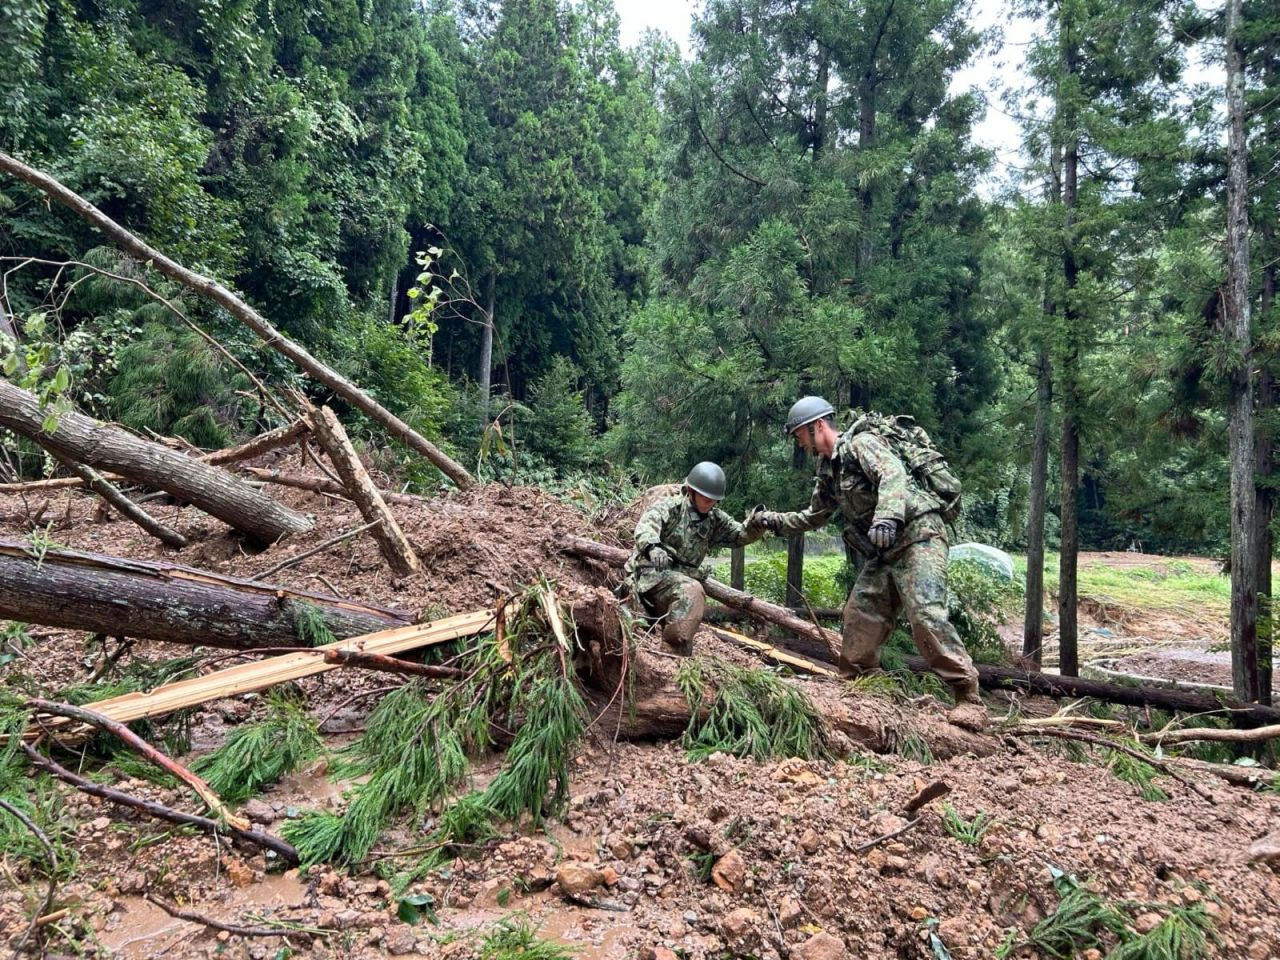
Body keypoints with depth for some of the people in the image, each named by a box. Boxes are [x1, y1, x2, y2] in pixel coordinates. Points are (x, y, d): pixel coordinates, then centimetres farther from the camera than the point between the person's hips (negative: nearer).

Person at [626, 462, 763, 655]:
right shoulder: (670, 506, -7)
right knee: (691, 591, -30)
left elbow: (740, 535, 3)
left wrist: (757, 525, -20)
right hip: (651, 573, -8)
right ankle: (673, 652, -29)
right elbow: (645, 525, -25)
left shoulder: (714, 519, 11)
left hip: (679, 580, 8)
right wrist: (652, 546, -47)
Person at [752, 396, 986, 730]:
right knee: (859, 616, 7)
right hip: (884, 551, 9)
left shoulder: (861, 443, -10)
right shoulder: (828, 470, 17)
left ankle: (969, 700, -16)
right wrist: (775, 521, 23)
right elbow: (814, 516, 31)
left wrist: (887, 516, -45)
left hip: (917, 535, -9)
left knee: (926, 616, -21)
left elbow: (893, 475, -29)